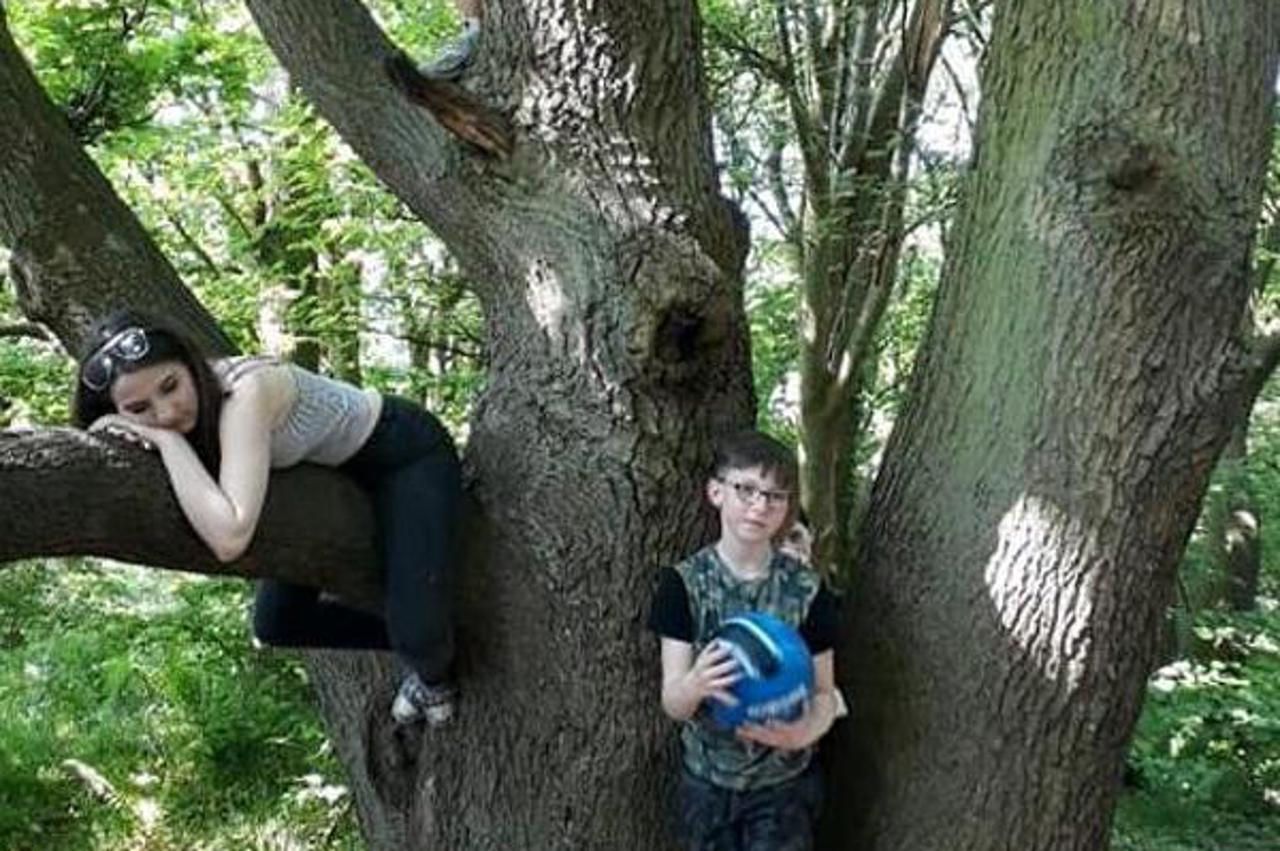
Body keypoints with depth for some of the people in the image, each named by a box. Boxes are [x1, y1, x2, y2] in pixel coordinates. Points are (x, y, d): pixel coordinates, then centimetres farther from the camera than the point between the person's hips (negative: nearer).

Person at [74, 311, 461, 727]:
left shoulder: (245, 392, -37)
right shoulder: (192, 398, -15)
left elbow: (230, 537, -47)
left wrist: (166, 439, -40)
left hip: (408, 454, -7)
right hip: (332, 469, 8)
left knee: (417, 634, -19)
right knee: (276, 625, 8)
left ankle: (433, 669, 18)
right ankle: (414, 643, 29)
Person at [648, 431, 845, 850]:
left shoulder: (806, 590, -8)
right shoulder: (683, 583, -9)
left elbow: (824, 693, -3)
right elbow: (672, 703, -12)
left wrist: (807, 730, -27)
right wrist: (696, 684, -37)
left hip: (784, 781, 0)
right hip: (707, 778, 1)